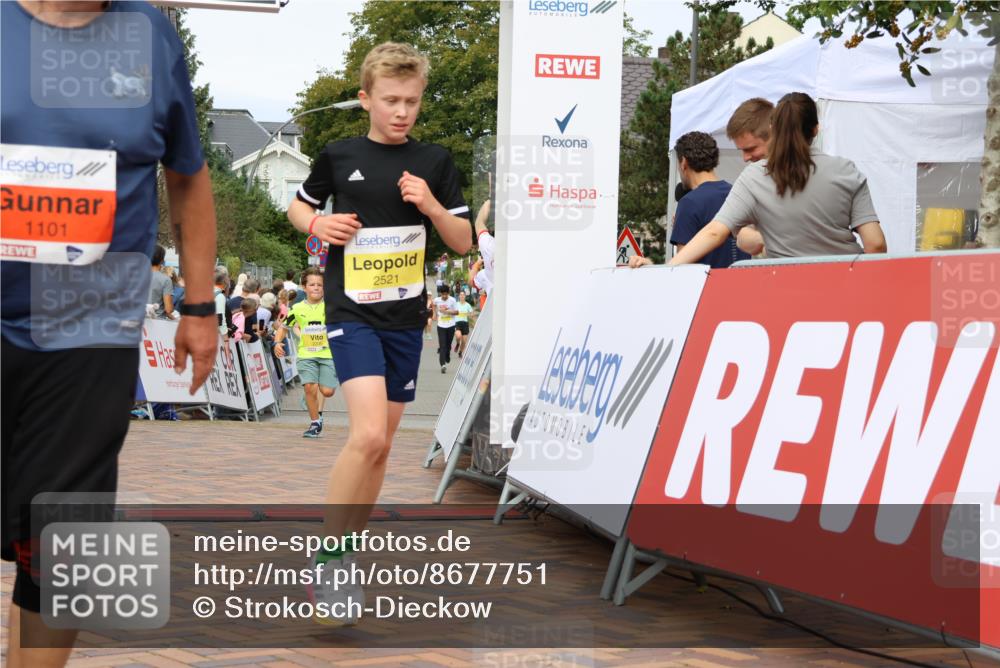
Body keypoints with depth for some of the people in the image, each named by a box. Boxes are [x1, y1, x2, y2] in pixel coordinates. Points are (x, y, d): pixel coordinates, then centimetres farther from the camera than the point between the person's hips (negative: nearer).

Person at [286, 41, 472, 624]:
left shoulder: (435, 162, 4)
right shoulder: (340, 156, 0)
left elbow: (464, 243, 6)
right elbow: (300, 206, 16)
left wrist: (432, 207, -12)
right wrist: (317, 224, -6)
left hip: (406, 317, 4)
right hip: (353, 312, -4)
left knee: (381, 443, 11)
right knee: (368, 434, -21)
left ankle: (348, 551, 26)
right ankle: (326, 560, -9)